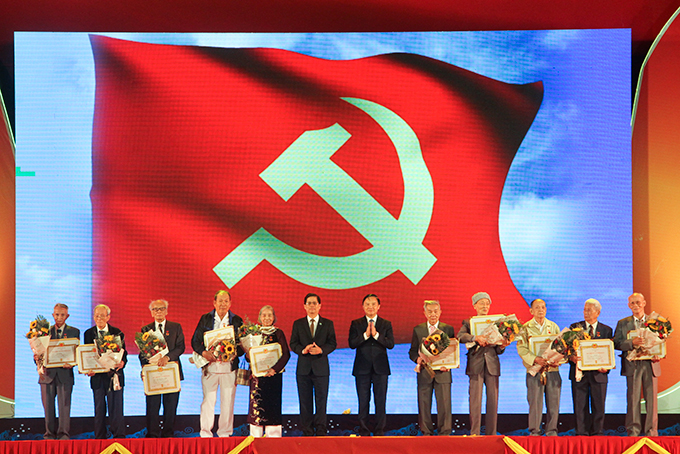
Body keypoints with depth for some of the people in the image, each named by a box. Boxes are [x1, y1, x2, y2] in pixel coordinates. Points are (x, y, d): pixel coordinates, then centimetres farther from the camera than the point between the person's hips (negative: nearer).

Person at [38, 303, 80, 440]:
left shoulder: (74, 332, 8)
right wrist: (38, 358, -15)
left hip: (65, 373, -1)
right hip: (47, 373, 1)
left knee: (64, 406, -3)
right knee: (48, 407, 4)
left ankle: (64, 435, 1)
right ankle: (49, 435, 12)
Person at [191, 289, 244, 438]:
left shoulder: (237, 321, 7)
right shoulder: (205, 319, 6)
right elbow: (195, 341, 5)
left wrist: (234, 354, -14)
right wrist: (203, 352, -14)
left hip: (229, 366, 1)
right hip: (210, 366, 0)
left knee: (227, 402, 3)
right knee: (208, 400, -2)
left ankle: (225, 434, 12)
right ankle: (205, 434, 5)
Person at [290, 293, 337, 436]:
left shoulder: (328, 324, 6)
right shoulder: (298, 324, 7)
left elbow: (332, 344, 0)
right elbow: (293, 344, 3)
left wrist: (321, 350, -19)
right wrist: (303, 350, -17)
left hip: (321, 367, -1)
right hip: (303, 368, 1)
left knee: (321, 400, 2)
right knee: (305, 401, 3)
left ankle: (321, 430, 9)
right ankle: (307, 431, 10)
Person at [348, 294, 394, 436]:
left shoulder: (386, 324, 7)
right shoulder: (356, 324, 5)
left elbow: (391, 344, -6)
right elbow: (352, 344, -6)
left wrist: (376, 335, -17)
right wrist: (365, 335, -18)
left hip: (380, 368, 0)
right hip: (362, 368, 0)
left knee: (380, 401, 2)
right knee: (363, 401, 3)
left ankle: (379, 431, 9)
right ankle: (363, 431, 10)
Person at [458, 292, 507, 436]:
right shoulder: (468, 322, 10)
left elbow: (498, 351, 16)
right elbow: (460, 336, -12)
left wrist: (502, 346, -7)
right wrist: (475, 338, -27)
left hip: (492, 365, 2)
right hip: (476, 364, -2)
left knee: (493, 399, -1)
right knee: (475, 399, -8)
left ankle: (491, 433, 5)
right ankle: (474, 433, -5)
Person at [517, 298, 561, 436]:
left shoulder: (553, 326, 13)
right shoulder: (525, 328, 4)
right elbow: (521, 348, -5)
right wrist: (535, 359, -19)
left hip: (553, 369, 3)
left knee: (553, 402, 2)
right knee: (535, 402, -5)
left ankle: (551, 431, 11)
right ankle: (534, 431, 3)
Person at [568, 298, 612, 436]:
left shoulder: (606, 330, 9)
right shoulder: (575, 327, 8)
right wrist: (571, 358, -18)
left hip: (598, 373, 0)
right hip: (579, 372, 0)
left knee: (598, 406, 2)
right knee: (580, 406, 0)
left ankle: (597, 433, 10)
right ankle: (581, 433, 6)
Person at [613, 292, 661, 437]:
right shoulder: (622, 323, 9)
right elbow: (616, 343, 0)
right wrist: (632, 343, -17)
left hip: (650, 364, 1)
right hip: (632, 364, -1)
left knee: (651, 399, 0)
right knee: (633, 399, -2)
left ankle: (652, 431, 7)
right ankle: (633, 431, 2)